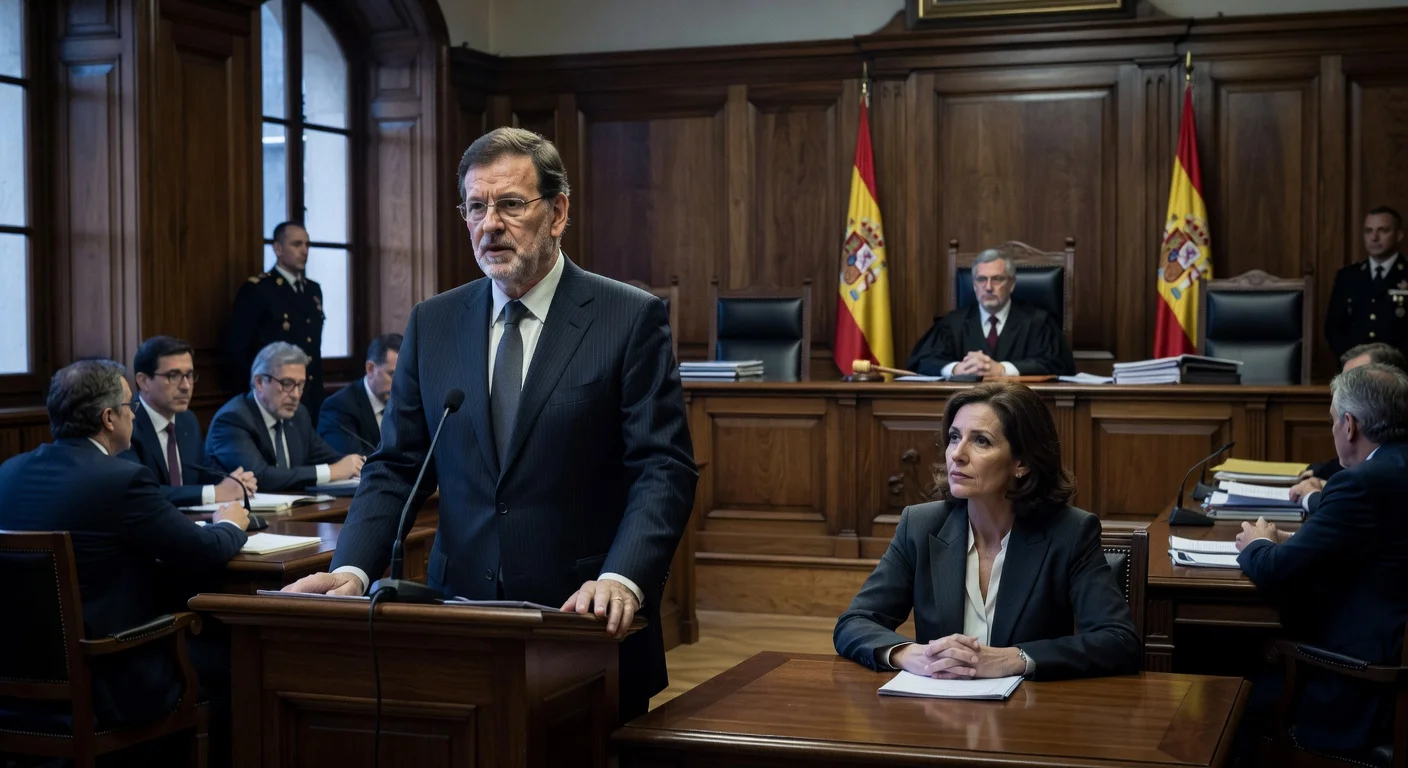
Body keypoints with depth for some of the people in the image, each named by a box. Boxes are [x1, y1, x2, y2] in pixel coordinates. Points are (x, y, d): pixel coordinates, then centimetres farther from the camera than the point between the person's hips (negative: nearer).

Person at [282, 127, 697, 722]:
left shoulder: (632, 319, -4)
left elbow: (664, 468, -10)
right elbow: (397, 467, 8)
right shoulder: (432, 324, 8)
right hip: (460, 621, 3)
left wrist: (623, 579, -25)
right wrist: (353, 569, -8)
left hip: (589, 628, -3)